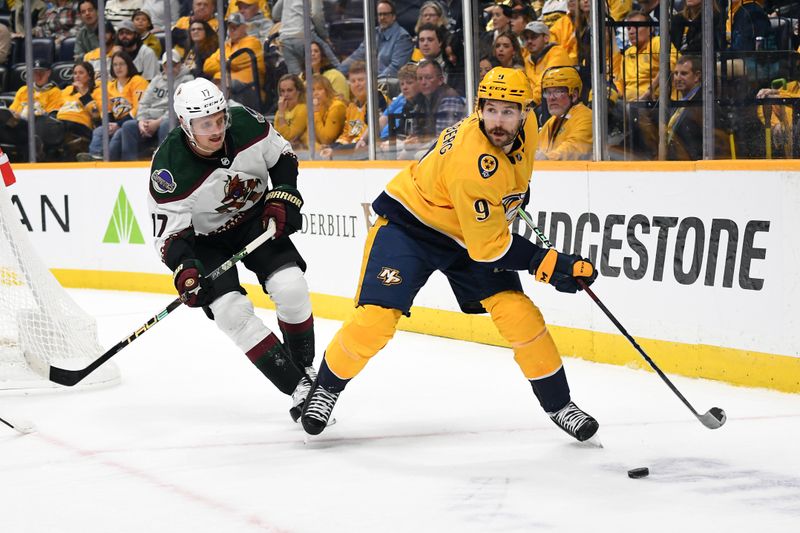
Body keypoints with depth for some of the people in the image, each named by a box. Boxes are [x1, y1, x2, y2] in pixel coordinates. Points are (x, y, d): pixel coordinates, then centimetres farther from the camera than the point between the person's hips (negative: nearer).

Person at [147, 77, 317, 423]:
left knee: (289, 287, -17)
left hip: (257, 218, 2)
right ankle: (298, 386, -11)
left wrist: (282, 198, -12)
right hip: (206, 237, -2)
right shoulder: (169, 168, -30)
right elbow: (168, 232, -24)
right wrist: (183, 268, -40)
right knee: (231, 311, -19)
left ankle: (305, 368, 7)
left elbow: (283, 156, 0)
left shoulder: (246, 124, -21)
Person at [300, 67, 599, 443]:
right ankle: (326, 388, 11)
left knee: (518, 313, -7)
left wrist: (516, 197, 21)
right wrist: (550, 265, -30)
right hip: (409, 223, -7)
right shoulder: (472, 164, -37)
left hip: (469, 231, 7)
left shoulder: (526, 128, -12)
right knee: (376, 318, -16)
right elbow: (489, 246, -31)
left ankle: (559, 404, 6)